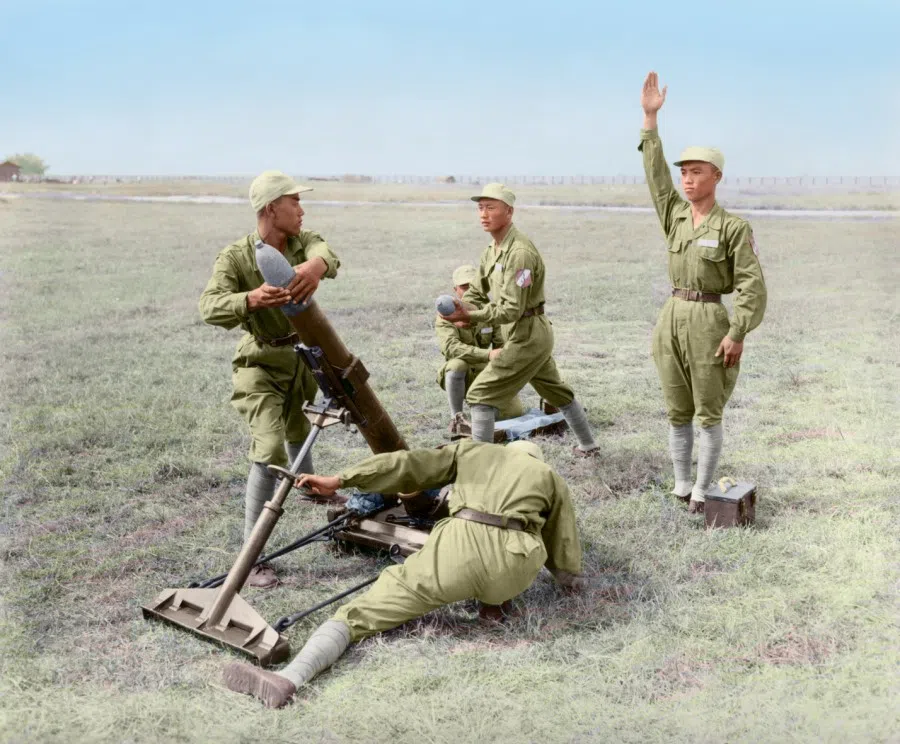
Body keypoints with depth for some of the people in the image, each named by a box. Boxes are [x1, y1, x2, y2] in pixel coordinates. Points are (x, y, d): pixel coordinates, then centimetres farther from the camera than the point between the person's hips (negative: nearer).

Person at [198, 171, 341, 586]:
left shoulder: (303, 242, -6)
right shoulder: (235, 256, -17)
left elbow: (326, 255, -30)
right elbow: (210, 307, -30)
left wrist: (316, 265, -56)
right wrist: (250, 299, -52)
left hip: (300, 357, 5)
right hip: (260, 364, -5)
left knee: (297, 428, 29)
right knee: (270, 450, -18)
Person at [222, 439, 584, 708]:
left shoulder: (471, 449, 30)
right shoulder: (551, 478, 31)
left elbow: (409, 464, 17)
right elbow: (566, 566, 29)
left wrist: (340, 480, 16)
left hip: (460, 545, -1)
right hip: (514, 569, 2)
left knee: (362, 611, 1)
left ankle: (288, 677, -19)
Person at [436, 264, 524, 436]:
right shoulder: (446, 316, -16)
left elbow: (502, 346, -2)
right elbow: (451, 348, -34)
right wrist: (488, 355, -46)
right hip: (459, 378, -3)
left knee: (516, 412, -11)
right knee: (457, 364, -38)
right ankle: (457, 421, -25)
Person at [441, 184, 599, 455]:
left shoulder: (519, 252, -23)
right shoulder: (493, 250, 7)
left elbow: (512, 309, -27)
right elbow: (476, 292, 8)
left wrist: (471, 315, -36)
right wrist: (461, 310, -14)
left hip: (526, 336, -10)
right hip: (536, 335, 10)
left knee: (480, 394, -10)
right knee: (557, 392, 25)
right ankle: (587, 444, 41)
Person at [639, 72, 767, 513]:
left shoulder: (733, 227, -6)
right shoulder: (675, 215, 9)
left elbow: (752, 285, -10)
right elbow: (655, 172, 6)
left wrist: (737, 333, -16)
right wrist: (650, 118, 1)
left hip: (708, 320, -5)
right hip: (671, 318, 6)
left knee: (709, 413, 3)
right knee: (677, 411, 11)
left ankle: (701, 492, 12)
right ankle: (680, 487, 22)